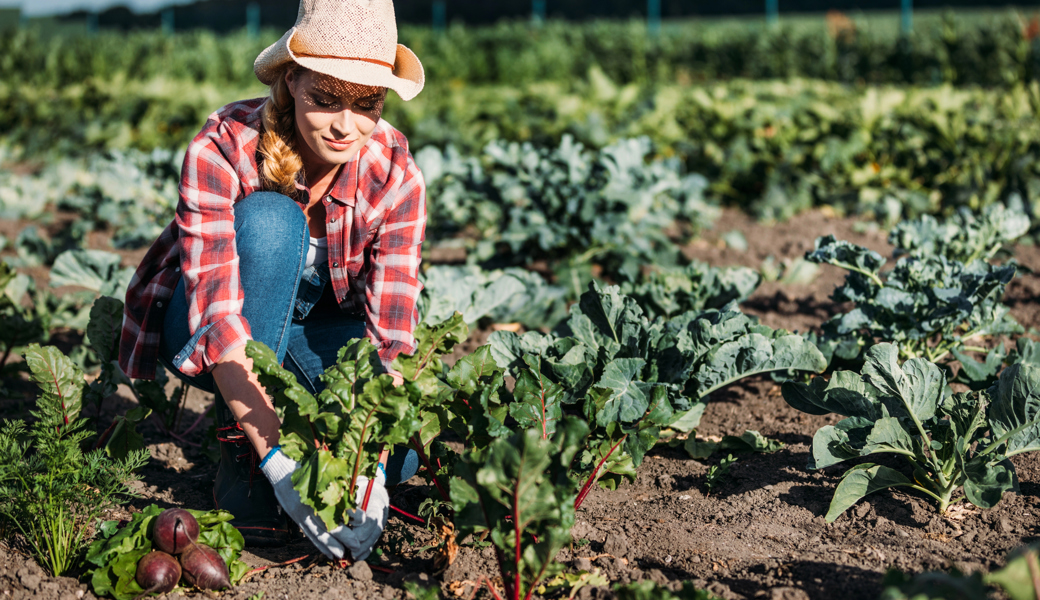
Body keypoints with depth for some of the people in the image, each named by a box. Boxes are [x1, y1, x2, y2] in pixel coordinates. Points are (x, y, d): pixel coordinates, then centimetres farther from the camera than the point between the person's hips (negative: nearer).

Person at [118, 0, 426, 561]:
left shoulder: (395, 175, -21)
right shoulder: (222, 147, -29)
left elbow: (392, 338, -24)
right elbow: (218, 317, -37)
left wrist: (369, 465, -39)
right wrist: (278, 458, -46)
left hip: (315, 330, 2)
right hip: (199, 334, -2)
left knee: (398, 455, -26)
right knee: (268, 218, -34)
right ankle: (239, 455, -23)